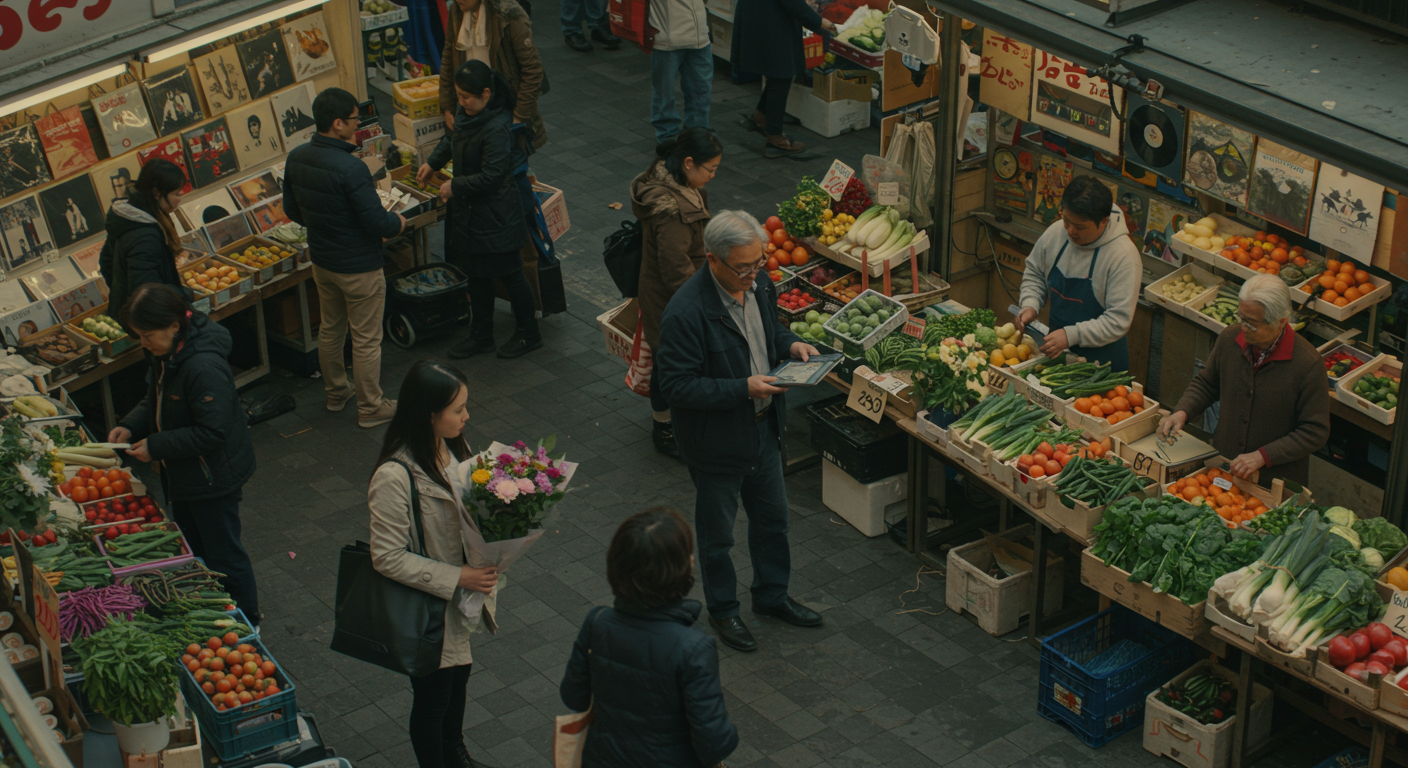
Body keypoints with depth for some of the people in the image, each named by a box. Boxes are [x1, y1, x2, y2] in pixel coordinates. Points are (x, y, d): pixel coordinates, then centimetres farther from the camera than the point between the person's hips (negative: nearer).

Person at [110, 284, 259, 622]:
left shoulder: (204, 367, -32)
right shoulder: (165, 353, -1)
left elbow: (212, 432, -30)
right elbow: (155, 399, 15)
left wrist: (156, 447, -24)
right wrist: (130, 427, -3)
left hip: (214, 478, -10)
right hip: (182, 474, 10)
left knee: (223, 556, 7)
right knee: (191, 548, 24)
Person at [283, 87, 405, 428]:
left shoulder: (296, 159, -6)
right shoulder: (350, 168, -30)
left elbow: (292, 210, 8)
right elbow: (377, 223, -25)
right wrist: (399, 221, -4)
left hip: (321, 261, 8)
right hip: (359, 267, -8)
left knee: (330, 329, 24)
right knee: (366, 339, 8)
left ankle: (335, 392, 41)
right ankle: (371, 408, 20)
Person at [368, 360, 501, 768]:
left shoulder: (452, 446, -8)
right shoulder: (395, 477, -32)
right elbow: (388, 557, -26)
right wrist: (458, 578, -25)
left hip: (462, 593, 8)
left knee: (459, 675, 29)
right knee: (432, 697, 14)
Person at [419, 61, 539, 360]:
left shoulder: (496, 129, -27)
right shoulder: (468, 115, 1)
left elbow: (490, 176, -26)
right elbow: (452, 139, 23)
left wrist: (455, 186, -17)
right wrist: (433, 162, 12)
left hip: (496, 216, -9)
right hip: (470, 212, 9)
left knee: (510, 274, 7)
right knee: (476, 275, 18)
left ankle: (528, 334, 24)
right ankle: (481, 335, 32)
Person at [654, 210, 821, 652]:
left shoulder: (757, 284, -6)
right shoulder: (686, 312, -31)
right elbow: (676, 384, -28)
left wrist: (789, 343, -7)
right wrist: (743, 388, -32)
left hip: (763, 429, 7)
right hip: (717, 442, -7)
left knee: (772, 518, 23)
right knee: (717, 534, 14)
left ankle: (772, 596, 45)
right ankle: (722, 610, 37)